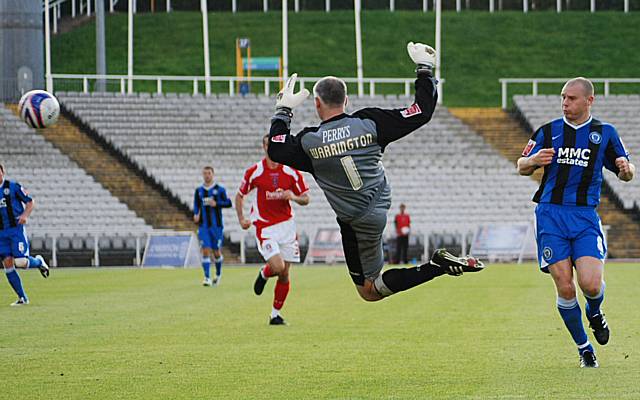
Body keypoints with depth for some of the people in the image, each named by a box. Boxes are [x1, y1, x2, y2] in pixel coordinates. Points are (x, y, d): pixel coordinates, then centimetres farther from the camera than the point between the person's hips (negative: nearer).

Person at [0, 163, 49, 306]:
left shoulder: (13, 186, -3)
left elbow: (30, 202, 1)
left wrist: (25, 215, -16)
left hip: (16, 229, -4)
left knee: (20, 262, -16)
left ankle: (38, 261, 21)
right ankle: (22, 298, 4)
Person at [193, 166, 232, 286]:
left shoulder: (219, 189, 1)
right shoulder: (199, 190, 8)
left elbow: (228, 203, -1)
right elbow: (196, 205, 15)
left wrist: (216, 203, -17)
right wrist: (196, 215, -4)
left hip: (217, 225, -1)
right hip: (203, 226, 1)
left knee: (217, 252, 5)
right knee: (205, 251, -11)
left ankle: (218, 274, 29)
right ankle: (207, 278, -12)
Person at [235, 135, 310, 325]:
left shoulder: (291, 172, -1)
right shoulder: (254, 172, -5)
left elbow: (306, 199, 5)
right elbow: (240, 196, 8)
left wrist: (293, 196, -16)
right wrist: (241, 219, -2)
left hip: (286, 225, 3)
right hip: (265, 227, -3)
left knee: (284, 274, 2)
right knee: (277, 267, -20)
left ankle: (275, 314, 17)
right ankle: (264, 274, 16)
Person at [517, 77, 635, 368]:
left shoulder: (605, 133, 8)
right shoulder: (548, 132, 9)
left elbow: (627, 173, 14)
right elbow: (522, 167, 13)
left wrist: (626, 169, -11)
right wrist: (533, 160, -10)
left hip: (585, 216, 0)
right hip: (551, 214, 0)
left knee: (591, 284, -17)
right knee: (565, 288, -7)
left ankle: (594, 313, 20)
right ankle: (584, 349, 11)